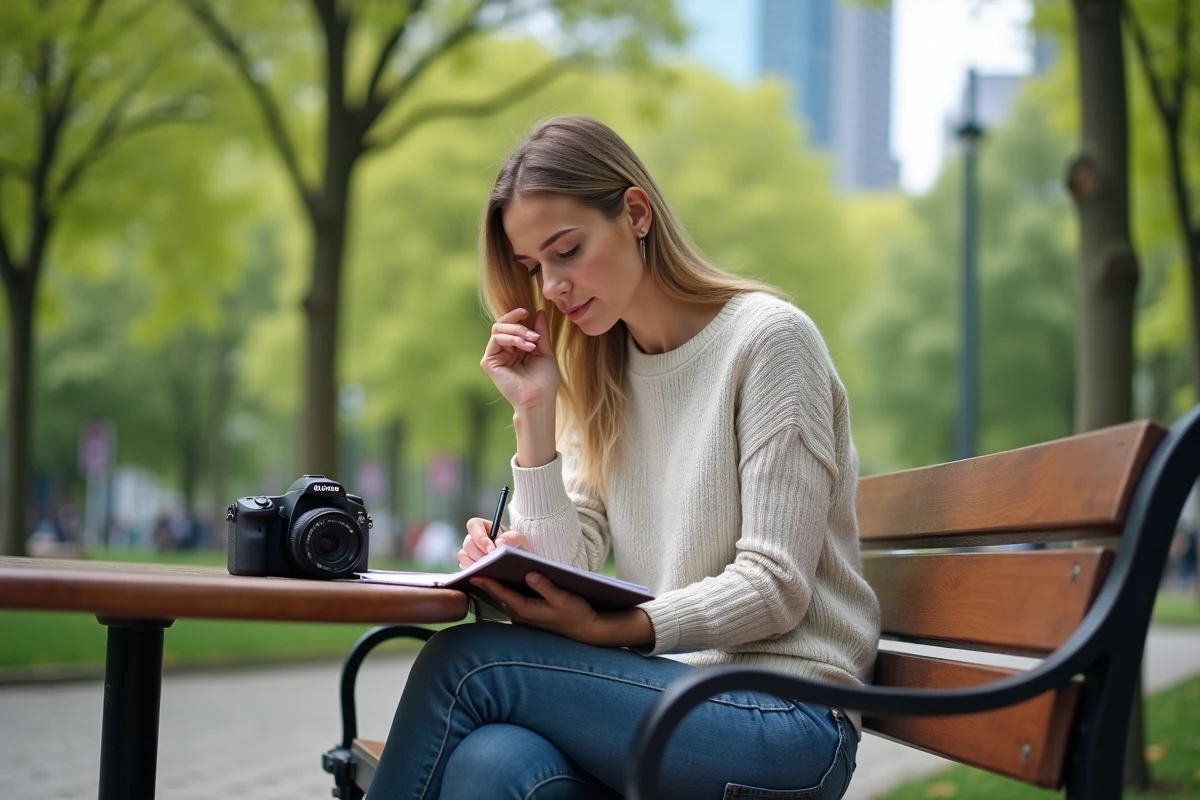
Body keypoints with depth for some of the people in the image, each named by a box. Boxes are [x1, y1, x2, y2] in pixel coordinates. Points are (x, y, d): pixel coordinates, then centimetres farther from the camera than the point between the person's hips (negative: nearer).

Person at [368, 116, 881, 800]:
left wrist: (608, 630, -24)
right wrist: (535, 413, -2)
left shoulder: (768, 337, -6)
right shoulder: (599, 374, 14)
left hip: (788, 718, -4)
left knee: (466, 661, -22)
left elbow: (774, 587, -12)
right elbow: (566, 572, 6)